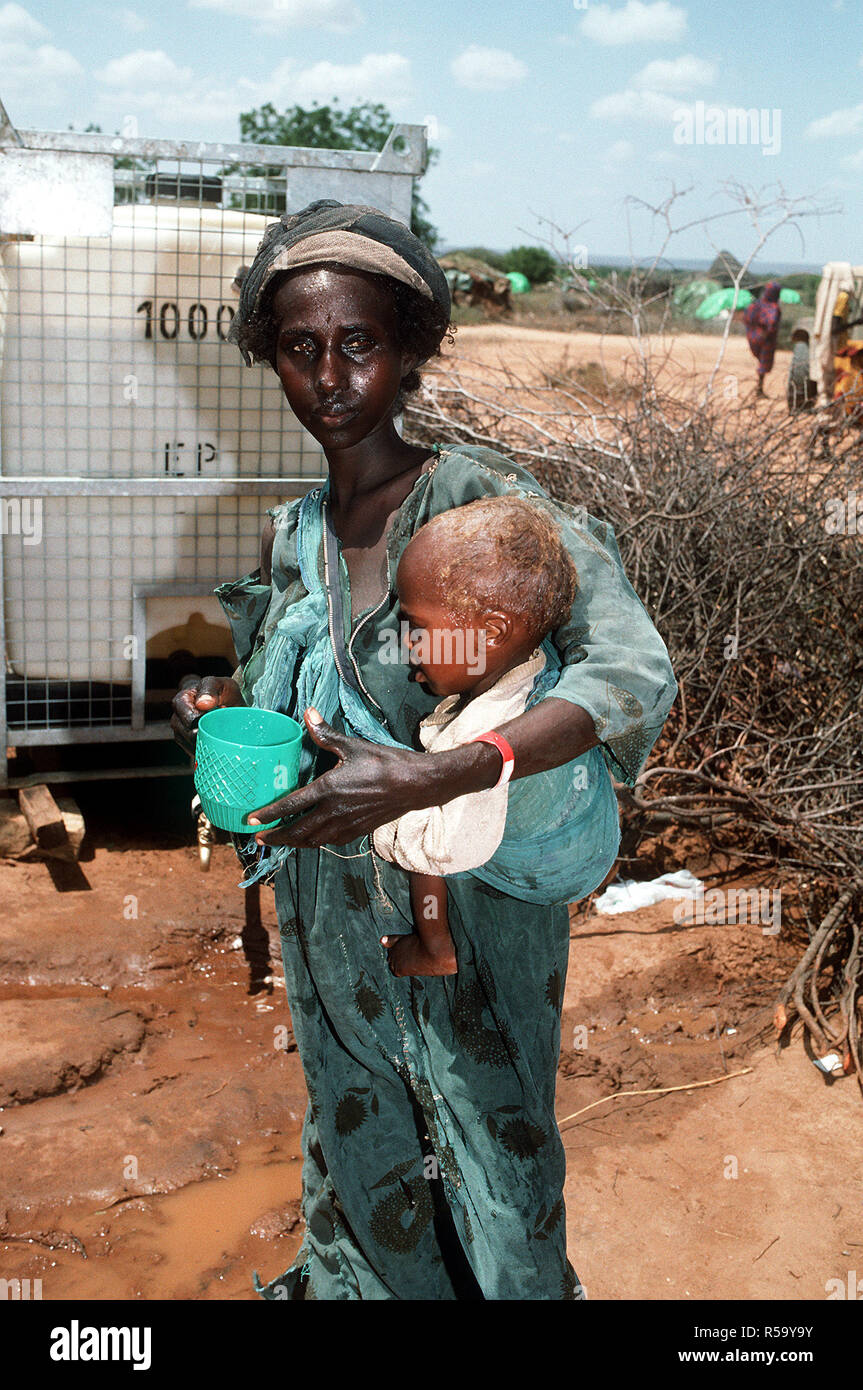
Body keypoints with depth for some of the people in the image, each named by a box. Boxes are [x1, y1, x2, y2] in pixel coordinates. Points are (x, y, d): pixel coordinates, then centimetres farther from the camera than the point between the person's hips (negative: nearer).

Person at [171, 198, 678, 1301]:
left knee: (487, 1138, 14)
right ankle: (353, 1278, 51)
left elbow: (633, 672, -31)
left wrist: (422, 779, -41)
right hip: (329, 907, 5)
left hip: (468, 904, -5)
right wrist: (220, 708, -6)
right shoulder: (287, 535, 0)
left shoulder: (479, 496, -19)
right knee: (359, 1133, 24)